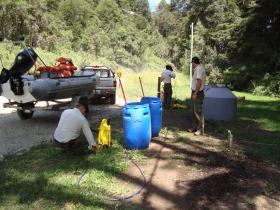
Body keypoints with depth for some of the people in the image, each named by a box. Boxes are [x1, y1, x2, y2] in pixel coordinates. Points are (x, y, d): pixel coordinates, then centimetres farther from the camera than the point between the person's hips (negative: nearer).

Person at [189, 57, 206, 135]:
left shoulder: (199, 69, -16)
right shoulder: (197, 69, 14)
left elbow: (199, 82, -24)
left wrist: (195, 93, -24)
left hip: (198, 93, -10)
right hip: (195, 92, 10)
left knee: (198, 111, -5)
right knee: (194, 111, 15)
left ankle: (201, 129, 2)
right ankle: (195, 127, 25)